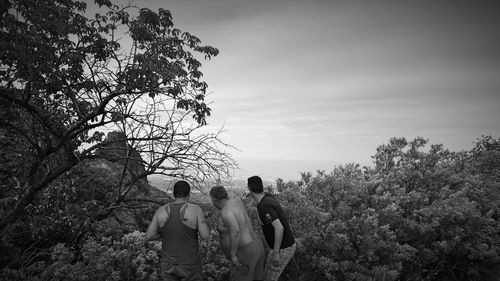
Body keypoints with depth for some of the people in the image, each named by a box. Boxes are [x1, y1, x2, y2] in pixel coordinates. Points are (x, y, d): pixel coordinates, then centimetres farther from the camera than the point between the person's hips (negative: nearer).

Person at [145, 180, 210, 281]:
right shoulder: (195, 209, -16)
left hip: (168, 264, 3)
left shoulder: (161, 211, -6)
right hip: (189, 265, -3)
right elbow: (205, 235, -16)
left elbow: (148, 237, -1)